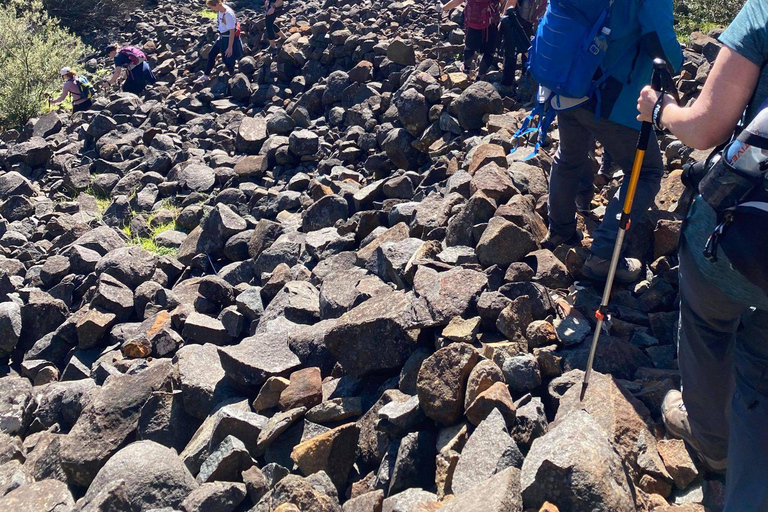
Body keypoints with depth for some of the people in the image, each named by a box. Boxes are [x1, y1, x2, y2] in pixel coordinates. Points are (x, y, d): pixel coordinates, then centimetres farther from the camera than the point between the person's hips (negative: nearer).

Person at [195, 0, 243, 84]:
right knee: (211, 54, 15)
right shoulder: (220, 11, -3)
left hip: (230, 38, -9)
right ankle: (206, 76, 27)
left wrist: (230, 47, -22)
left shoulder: (228, 14, -28)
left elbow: (232, 31, -25)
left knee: (227, 59, 0)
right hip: (222, 37, 9)